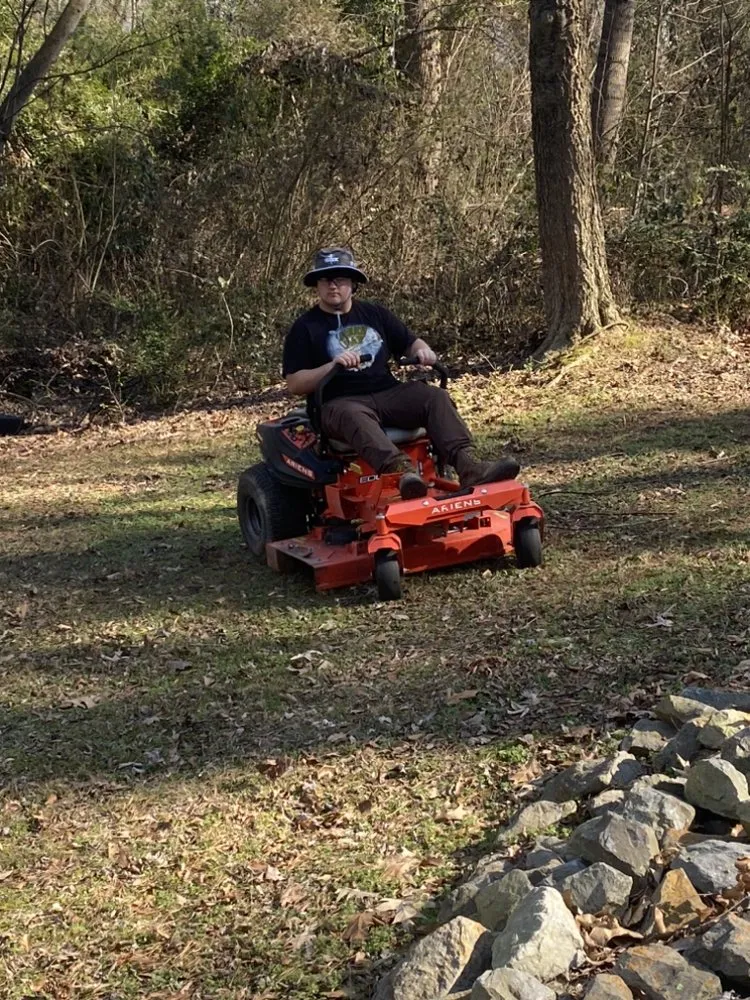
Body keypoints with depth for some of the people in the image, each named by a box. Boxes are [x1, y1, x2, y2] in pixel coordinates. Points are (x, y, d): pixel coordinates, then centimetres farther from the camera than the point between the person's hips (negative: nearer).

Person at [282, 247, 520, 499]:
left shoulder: (374, 314, 18)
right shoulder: (305, 328, 5)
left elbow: (410, 343, 21)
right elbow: (294, 384, -2)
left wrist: (424, 351, -4)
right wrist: (332, 366, -18)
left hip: (389, 393, 5)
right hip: (341, 403, -4)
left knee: (435, 396, -21)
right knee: (354, 417, -40)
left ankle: (468, 468, -39)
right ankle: (401, 471, -65)